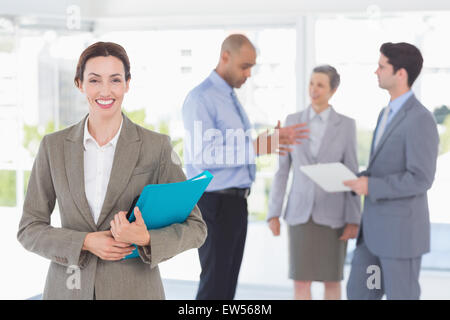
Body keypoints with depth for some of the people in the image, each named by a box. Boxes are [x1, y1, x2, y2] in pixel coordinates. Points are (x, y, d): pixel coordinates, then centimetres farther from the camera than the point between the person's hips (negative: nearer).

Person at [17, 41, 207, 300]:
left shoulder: (157, 147, -5)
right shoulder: (54, 146, 1)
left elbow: (195, 228, -4)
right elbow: (29, 230, 2)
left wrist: (145, 239, -21)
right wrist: (85, 242, -13)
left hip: (135, 289, -1)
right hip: (69, 288, 1)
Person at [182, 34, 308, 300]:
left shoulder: (232, 98, 16)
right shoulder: (201, 99, -13)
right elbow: (202, 157, -23)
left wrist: (274, 140, 6)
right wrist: (255, 147, -21)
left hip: (236, 203, 9)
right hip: (215, 203, -9)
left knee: (229, 283, 13)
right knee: (214, 286, -5)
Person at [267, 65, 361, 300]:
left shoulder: (346, 125, -3)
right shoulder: (293, 121, 2)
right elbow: (282, 170, 4)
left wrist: (354, 220, -8)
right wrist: (273, 213, -1)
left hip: (332, 214, -1)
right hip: (301, 212, 1)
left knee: (332, 279, 6)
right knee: (301, 280, 0)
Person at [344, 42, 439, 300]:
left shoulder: (421, 120, -18)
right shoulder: (389, 113, 14)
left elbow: (421, 180, -23)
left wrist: (371, 187, -19)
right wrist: (360, 179, 5)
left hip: (403, 228, -9)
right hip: (377, 227, 9)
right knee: (359, 293, 12)